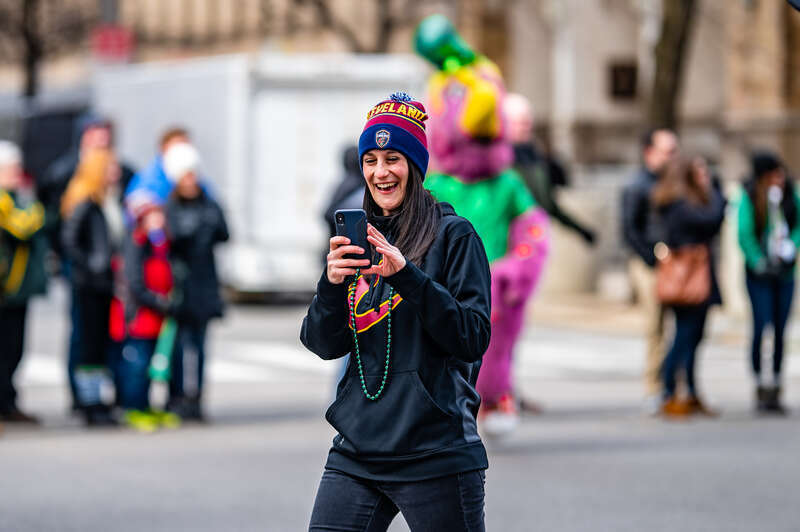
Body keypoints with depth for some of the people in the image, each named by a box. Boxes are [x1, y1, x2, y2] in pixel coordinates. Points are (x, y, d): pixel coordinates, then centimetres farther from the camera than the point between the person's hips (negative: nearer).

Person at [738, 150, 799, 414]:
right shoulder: (750, 197, -9)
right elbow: (744, 234, -10)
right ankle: (760, 387, -1)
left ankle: (775, 388, 11)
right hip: (760, 274, -4)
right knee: (761, 326, -10)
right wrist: (757, 262, -13)